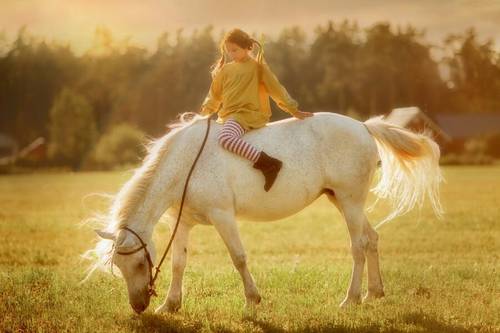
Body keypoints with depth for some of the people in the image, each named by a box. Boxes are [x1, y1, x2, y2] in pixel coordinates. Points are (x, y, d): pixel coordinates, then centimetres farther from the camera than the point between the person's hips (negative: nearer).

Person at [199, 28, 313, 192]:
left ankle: (268, 163, -38)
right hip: (226, 116, 8)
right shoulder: (226, 69, 15)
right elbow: (214, 95, 25)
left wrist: (294, 110, 2)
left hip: (247, 115, -8)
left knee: (225, 137, -36)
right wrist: (204, 113, 16)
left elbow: (276, 88, 2)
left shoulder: (257, 67, 1)